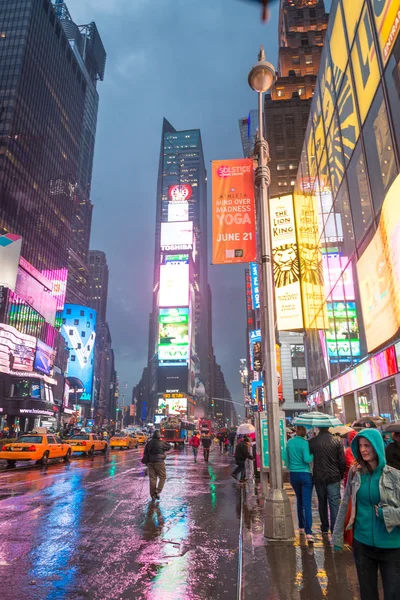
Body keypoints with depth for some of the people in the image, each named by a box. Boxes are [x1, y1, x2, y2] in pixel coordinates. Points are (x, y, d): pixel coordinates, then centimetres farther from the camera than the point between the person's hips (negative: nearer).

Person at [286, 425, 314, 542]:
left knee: (299, 501, 20)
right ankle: (308, 532, -10)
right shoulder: (305, 443, -13)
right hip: (305, 474, -5)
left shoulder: (289, 442, 3)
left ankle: (301, 527, 29)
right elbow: (307, 459, -21)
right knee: (307, 503, -4)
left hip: (293, 475, 5)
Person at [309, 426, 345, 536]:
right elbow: (342, 461, -5)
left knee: (322, 503, 16)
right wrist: (341, 475, 10)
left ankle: (325, 528, 26)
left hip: (319, 478, 1)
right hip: (333, 478, -1)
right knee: (334, 504, 4)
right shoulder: (336, 441, -8)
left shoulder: (312, 442, -8)